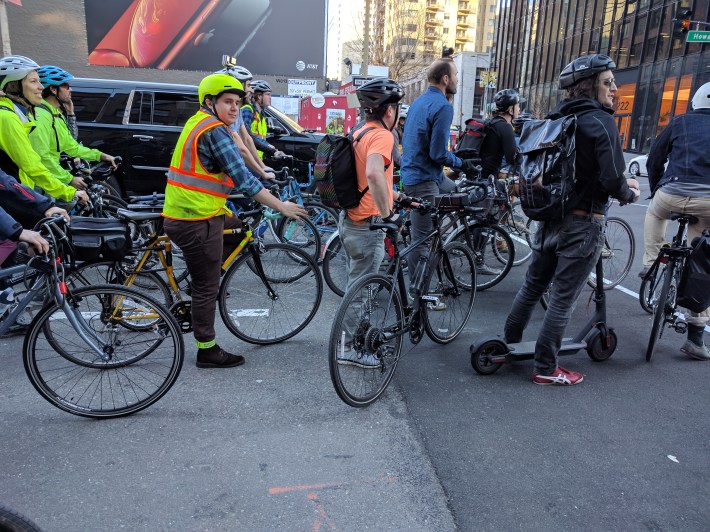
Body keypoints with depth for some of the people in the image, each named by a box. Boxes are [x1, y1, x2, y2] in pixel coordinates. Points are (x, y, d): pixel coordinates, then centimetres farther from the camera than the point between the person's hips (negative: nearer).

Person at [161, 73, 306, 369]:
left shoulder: (199, 122, 15)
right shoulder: (214, 130, -16)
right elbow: (243, 179, -22)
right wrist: (281, 206, -17)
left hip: (183, 212, 10)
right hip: (197, 221, -10)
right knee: (208, 288, 1)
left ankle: (200, 285, 23)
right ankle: (207, 351, 16)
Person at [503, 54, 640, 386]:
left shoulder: (558, 119, 9)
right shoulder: (601, 121, -14)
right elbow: (612, 180, -21)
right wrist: (630, 193, 1)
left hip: (551, 218, 7)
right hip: (582, 224, -7)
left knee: (532, 286, 18)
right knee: (563, 298, 2)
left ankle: (507, 346, 30)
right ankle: (546, 369, 13)